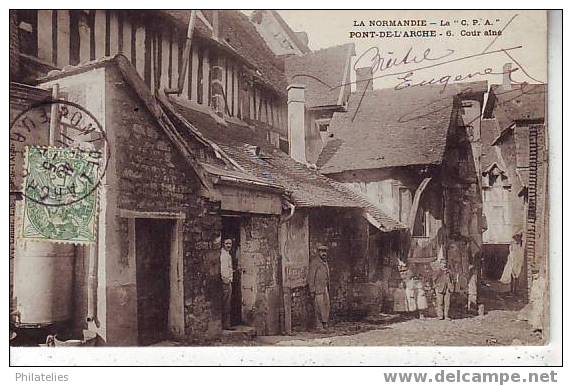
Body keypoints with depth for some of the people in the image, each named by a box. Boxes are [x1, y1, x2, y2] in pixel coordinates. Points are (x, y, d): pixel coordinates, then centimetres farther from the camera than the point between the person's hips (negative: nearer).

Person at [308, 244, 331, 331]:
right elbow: (310, 277, -14)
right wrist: (312, 291, -17)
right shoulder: (314, 263, -12)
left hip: (325, 289, 8)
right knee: (319, 307, -6)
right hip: (317, 289, -8)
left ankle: (325, 323, 14)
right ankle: (319, 325, 2)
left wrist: (328, 289, 18)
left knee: (326, 306, 5)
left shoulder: (325, 263, 13)